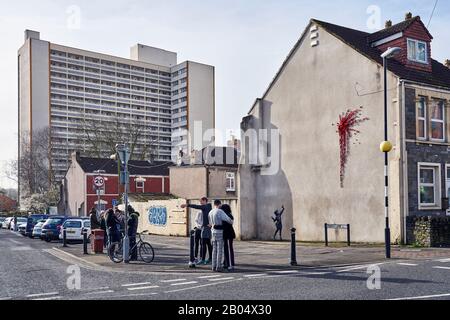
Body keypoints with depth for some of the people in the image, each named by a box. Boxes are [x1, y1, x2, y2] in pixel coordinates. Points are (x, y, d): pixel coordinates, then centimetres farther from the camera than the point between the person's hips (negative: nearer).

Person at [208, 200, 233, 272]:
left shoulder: (210, 212, 11)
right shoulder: (220, 211, -13)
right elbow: (227, 219, -16)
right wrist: (231, 222, 4)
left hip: (213, 231, 7)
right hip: (219, 231, -7)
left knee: (214, 249, 10)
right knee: (220, 250, -3)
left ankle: (214, 266, 11)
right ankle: (218, 267, -4)